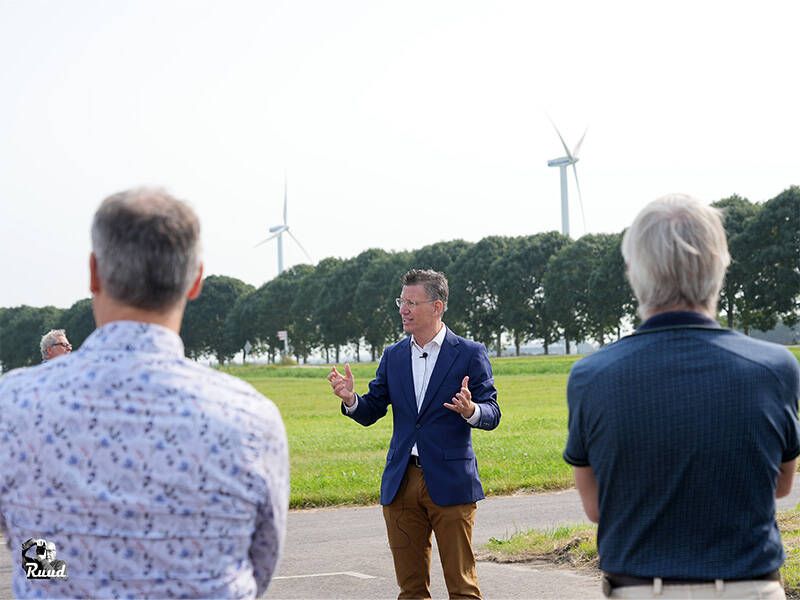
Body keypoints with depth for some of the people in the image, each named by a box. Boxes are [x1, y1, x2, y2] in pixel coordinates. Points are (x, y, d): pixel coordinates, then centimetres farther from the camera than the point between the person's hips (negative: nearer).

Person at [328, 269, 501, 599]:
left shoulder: (469, 354, -2)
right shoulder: (393, 356, 10)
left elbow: (492, 414, -5)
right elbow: (370, 413, 10)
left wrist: (470, 410, -27)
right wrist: (351, 399, -12)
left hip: (450, 482, -4)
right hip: (401, 484, 4)